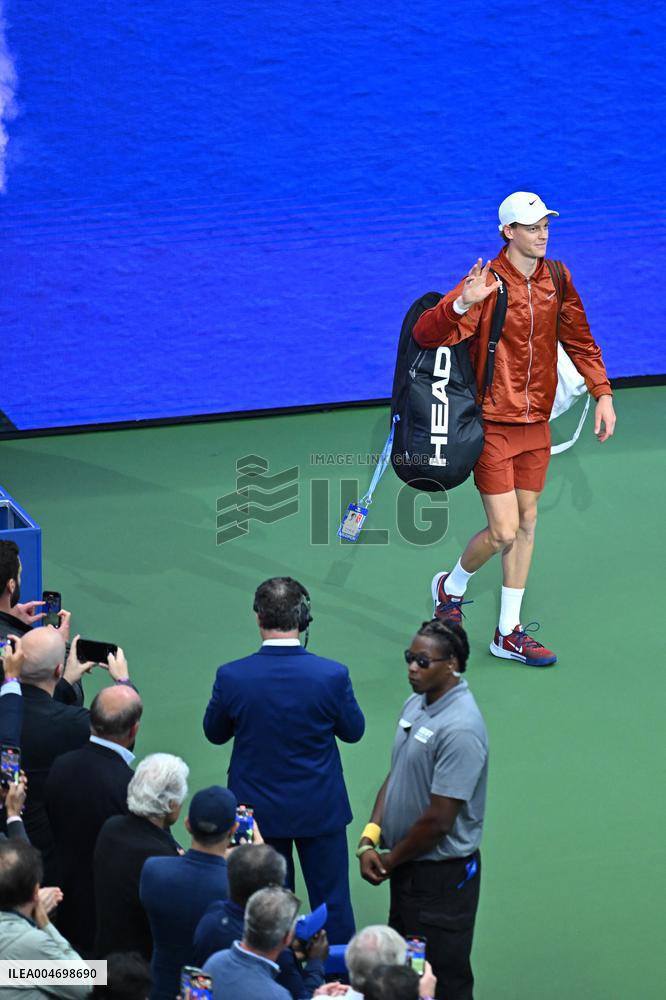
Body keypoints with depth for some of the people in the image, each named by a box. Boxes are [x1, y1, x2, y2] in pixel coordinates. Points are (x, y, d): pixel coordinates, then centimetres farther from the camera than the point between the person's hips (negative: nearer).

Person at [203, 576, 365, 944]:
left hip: (258, 810, 1)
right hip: (320, 809, -1)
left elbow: (214, 732, 0)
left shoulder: (231, 677, -19)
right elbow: (353, 731, -3)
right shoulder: (332, 675, -20)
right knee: (332, 900, 14)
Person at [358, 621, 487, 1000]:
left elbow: (439, 819, -23)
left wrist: (389, 862, -10)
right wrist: (368, 841, 1)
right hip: (408, 867, 9)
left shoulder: (460, 729, -25)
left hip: (442, 874, -9)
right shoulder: (417, 704, 4)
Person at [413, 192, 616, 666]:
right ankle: (451, 585, 25)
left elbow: (580, 341, 14)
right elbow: (425, 334, -23)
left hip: (535, 422, 6)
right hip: (493, 426, -6)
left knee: (527, 522, 9)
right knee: (503, 532, -7)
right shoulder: (489, 284, -17)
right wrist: (462, 304, -41)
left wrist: (603, 393, 6)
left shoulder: (557, 281, 2)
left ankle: (509, 634, 19)